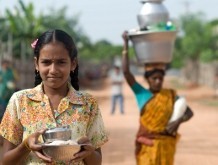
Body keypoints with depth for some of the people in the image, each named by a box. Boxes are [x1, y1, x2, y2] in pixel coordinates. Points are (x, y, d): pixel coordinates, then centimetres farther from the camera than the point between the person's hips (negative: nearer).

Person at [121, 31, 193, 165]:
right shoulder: (141, 93, -1)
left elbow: (189, 112, 2)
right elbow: (126, 71, -9)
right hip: (147, 144, -1)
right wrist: (126, 44, -8)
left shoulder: (171, 95, 3)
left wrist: (178, 121, -19)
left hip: (165, 144, 1)